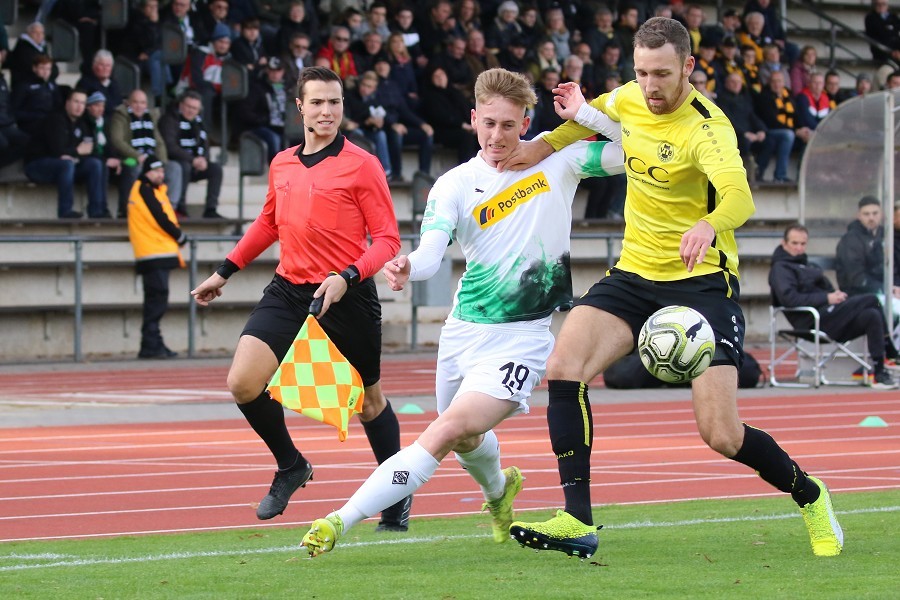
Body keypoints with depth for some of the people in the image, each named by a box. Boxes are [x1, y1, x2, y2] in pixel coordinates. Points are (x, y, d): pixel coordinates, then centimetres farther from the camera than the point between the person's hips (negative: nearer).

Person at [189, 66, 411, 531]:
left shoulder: (361, 165, -7)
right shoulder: (282, 165, 9)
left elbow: (387, 240, -9)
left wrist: (347, 278, -23)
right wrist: (225, 271, 30)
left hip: (346, 298, -4)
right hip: (288, 291, 4)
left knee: (370, 401, 10)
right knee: (243, 383, -12)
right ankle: (290, 467, 12)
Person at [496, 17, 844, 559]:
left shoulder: (706, 128, -21)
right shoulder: (630, 99, 0)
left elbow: (739, 197, -40)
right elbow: (601, 112, 27)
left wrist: (709, 227, -61)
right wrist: (548, 143, 15)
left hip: (703, 280, -6)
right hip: (635, 272, 6)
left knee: (722, 436, -11)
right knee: (563, 369, -19)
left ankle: (809, 495, 19)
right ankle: (578, 522, -19)